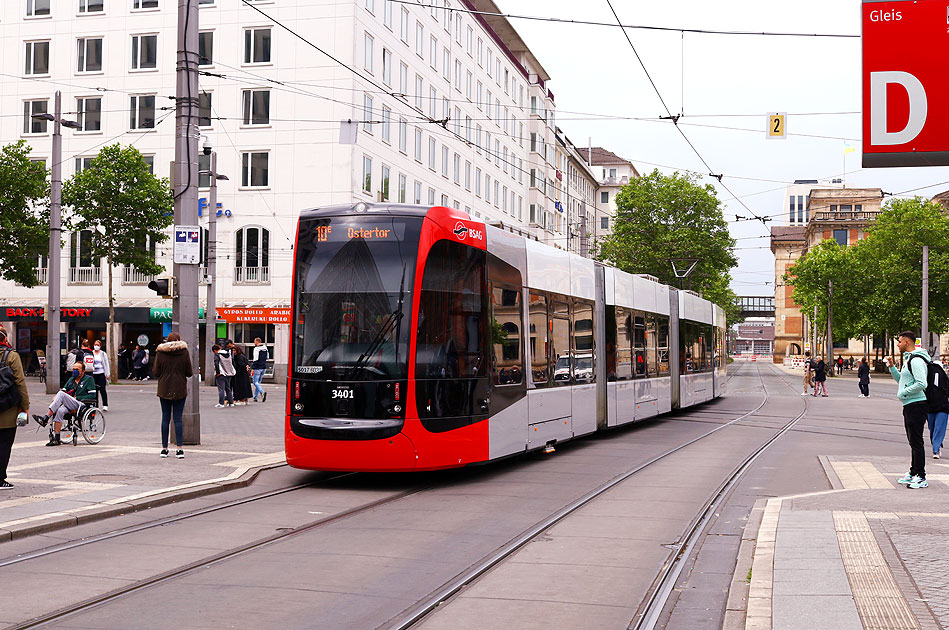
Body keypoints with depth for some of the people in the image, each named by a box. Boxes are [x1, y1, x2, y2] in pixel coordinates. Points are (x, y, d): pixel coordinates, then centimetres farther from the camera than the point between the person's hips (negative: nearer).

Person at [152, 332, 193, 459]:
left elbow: (156, 372, -1)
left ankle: (164, 448, 8)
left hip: (164, 390, 1)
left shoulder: (160, 352, -2)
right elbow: (189, 373, -2)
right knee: (178, 418, 1)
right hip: (180, 390, -1)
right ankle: (179, 449, -5)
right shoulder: (184, 352, -4)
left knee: (165, 418, 7)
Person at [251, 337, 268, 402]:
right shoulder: (265, 348, 11)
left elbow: (255, 359, -18)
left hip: (258, 368, -7)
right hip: (264, 368, 7)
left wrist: (252, 368, -17)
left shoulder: (256, 348, -13)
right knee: (258, 382, 14)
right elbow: (267, 357, 19)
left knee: (255, 382, -4)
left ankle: (262, 392, -26)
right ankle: (255, 397, 14)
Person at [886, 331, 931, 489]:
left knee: (916, 442, -8)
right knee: (913, 442, 16)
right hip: (909, 405, 11)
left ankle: (921, 478, -6)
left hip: (916, 405, -11)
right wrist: (892, 367, 16)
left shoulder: (917, 360, -16)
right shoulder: (908, 359, 17)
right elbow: (902, 380, 28)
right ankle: (913, 473, 24)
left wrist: (903, 393, -17)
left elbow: (921, 384, -25)